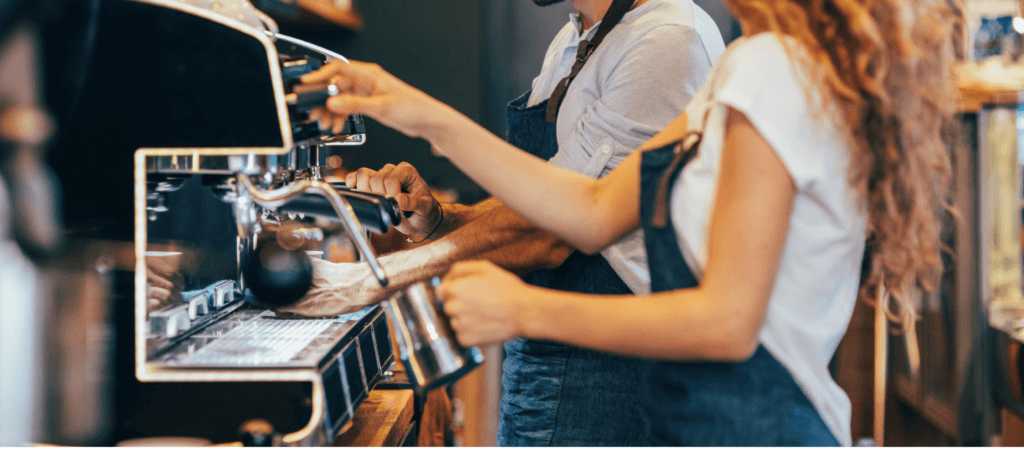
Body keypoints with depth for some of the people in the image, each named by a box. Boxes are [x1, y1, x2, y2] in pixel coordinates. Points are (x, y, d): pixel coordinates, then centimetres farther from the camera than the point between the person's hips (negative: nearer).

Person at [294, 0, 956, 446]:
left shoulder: (772, 70, -18)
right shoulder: (759, 65, 14)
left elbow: (728, 320, -21)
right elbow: (598, 213, 11)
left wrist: (523, 310, -14)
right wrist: (433, 121, 8)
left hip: (747, 427, -9)